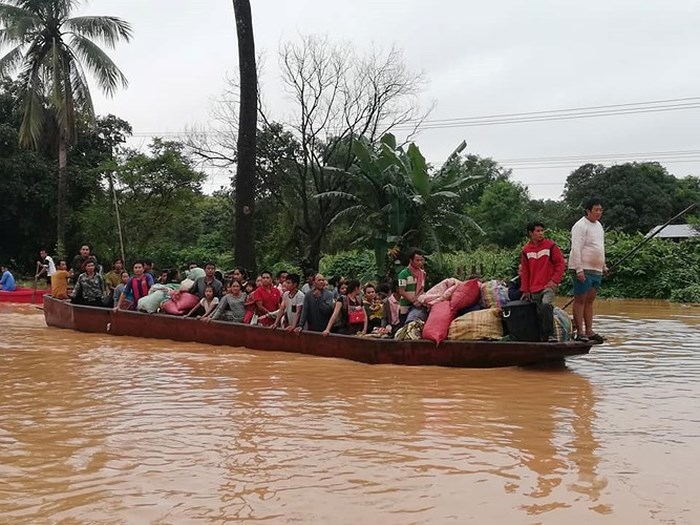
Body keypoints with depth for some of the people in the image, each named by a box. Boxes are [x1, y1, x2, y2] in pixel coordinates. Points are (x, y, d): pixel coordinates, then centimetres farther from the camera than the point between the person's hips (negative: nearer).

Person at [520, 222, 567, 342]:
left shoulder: (550, 245, 0)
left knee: (546, 305, -27)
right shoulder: (526, 250, 9)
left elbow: (561, 263, 0)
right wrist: (525, 290, 12)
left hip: (548, 286, -4)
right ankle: (543, 337, 12)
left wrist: (555, 280, -9)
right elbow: (524, 272, 15)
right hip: (534, 290, 4)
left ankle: (550, 334, -21)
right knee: (539, 313, 2)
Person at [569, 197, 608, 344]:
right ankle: (580, 333, -3)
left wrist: (603, 266, 22)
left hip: (596, 270, 8)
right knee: (580, 300, -4)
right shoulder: (580, 226, -11)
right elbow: (576, 249, -16)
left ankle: (589, 332, 13)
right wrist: (579, 270, -22)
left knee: (589, 301, 10)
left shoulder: (598, 225, 17)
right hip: (583, 270, -8)